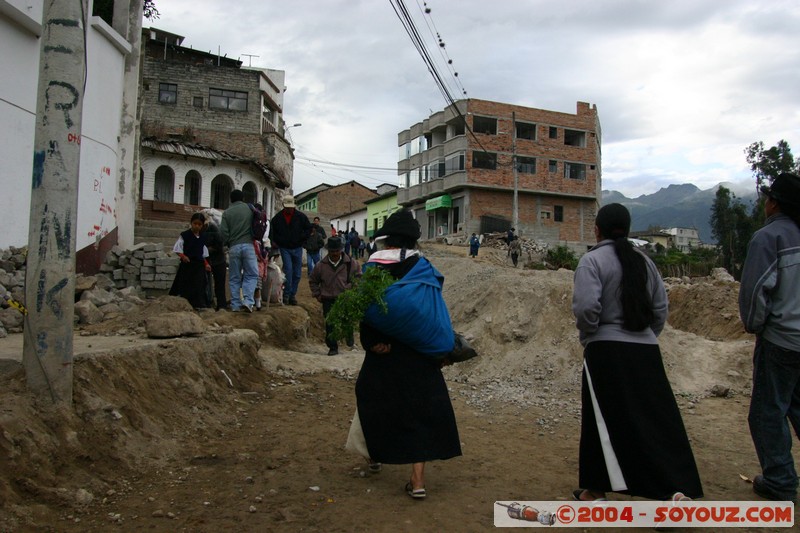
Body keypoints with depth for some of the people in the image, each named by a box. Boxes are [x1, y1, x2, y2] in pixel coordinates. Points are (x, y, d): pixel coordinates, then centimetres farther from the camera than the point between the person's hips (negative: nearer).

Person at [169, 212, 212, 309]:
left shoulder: (203, 237, 10)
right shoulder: (184, 235, -3)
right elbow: (177, 248, -3)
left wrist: (206, 264, 8)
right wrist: (183, 256, -18)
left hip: (199, 265, 3)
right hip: (187, 264, -3)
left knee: (199, 285, -2)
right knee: (185, 285, 1)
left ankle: (200, 305, 1)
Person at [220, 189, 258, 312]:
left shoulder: (227, 213, 4)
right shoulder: (250, 209, 4)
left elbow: (223, 233, -1)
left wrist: (227, 244, 17)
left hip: (234, 247, 1)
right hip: (248, 245, -1)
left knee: (234, 278, 9)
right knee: (251, 275, 4)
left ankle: (235, 305, 9)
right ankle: (248, 301, -12)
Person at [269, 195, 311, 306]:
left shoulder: (300, 216, -2)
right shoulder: (278, 217, 0)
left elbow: (309, 229, 7)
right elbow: (272, 230, 15)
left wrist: (301, 239, -5)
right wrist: (274, 241, 1)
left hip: (297, 248, 1)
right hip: (284, 248, -1)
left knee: (297, 273, 4)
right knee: (288, 269, -15)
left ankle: (292, 295, 15)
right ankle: (286, 294, -7)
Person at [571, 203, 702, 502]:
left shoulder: (592, 260, -7)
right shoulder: (643, 261, 13)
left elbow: (586, 306, -19)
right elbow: (661, 308, 13)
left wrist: (587, 332, -1)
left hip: (606, 350, -5)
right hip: (646, 350, 5)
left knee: (603, 421, 5)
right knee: (657, 418, 8)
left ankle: (595, 490, 16)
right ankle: (676, 489, 2)